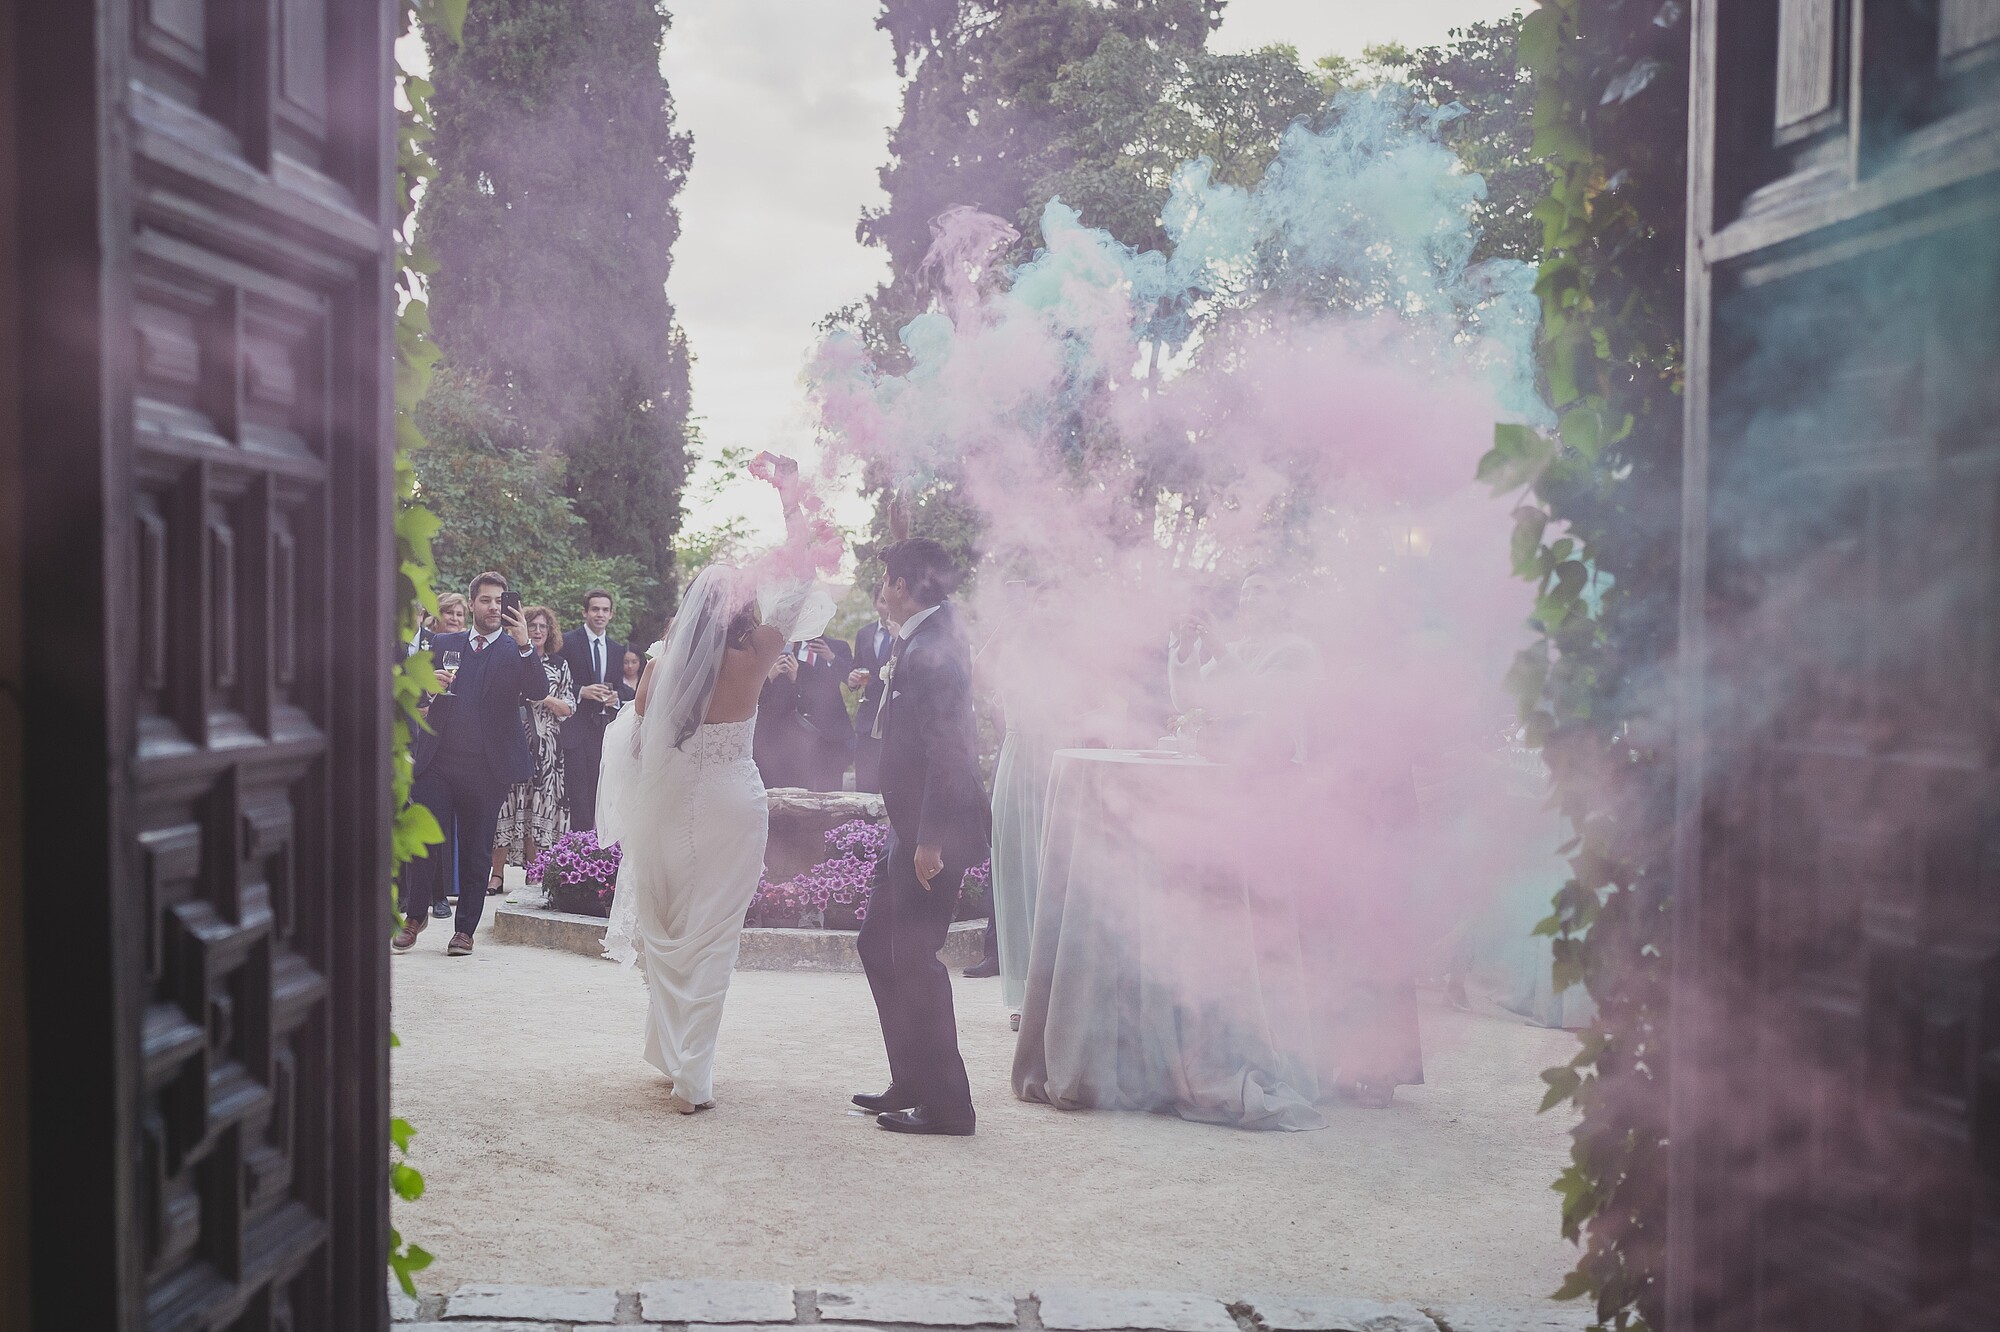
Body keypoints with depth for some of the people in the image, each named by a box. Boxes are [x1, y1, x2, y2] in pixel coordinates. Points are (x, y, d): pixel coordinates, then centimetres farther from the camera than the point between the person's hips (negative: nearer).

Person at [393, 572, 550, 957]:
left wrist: (525, 644, -23)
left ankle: (465, 929, 14)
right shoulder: (444, 645, 13)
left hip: (487, 768, -1)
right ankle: (415, 915, 14)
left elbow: (539, 692, -11)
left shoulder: (517, 651, 6)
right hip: (437, 763, 1)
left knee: (476, 851, 5)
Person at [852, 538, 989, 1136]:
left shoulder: (934, 647, -19)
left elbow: (947, 749, -24)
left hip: (934, 828, -10)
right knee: (878, 946, 16)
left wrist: (930, 839, -24)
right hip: (911, 826, 10)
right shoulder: (919, 641, 12)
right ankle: (911, 1085, 25)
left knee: (914, 956, -3)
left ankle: (946, 1104, 7)